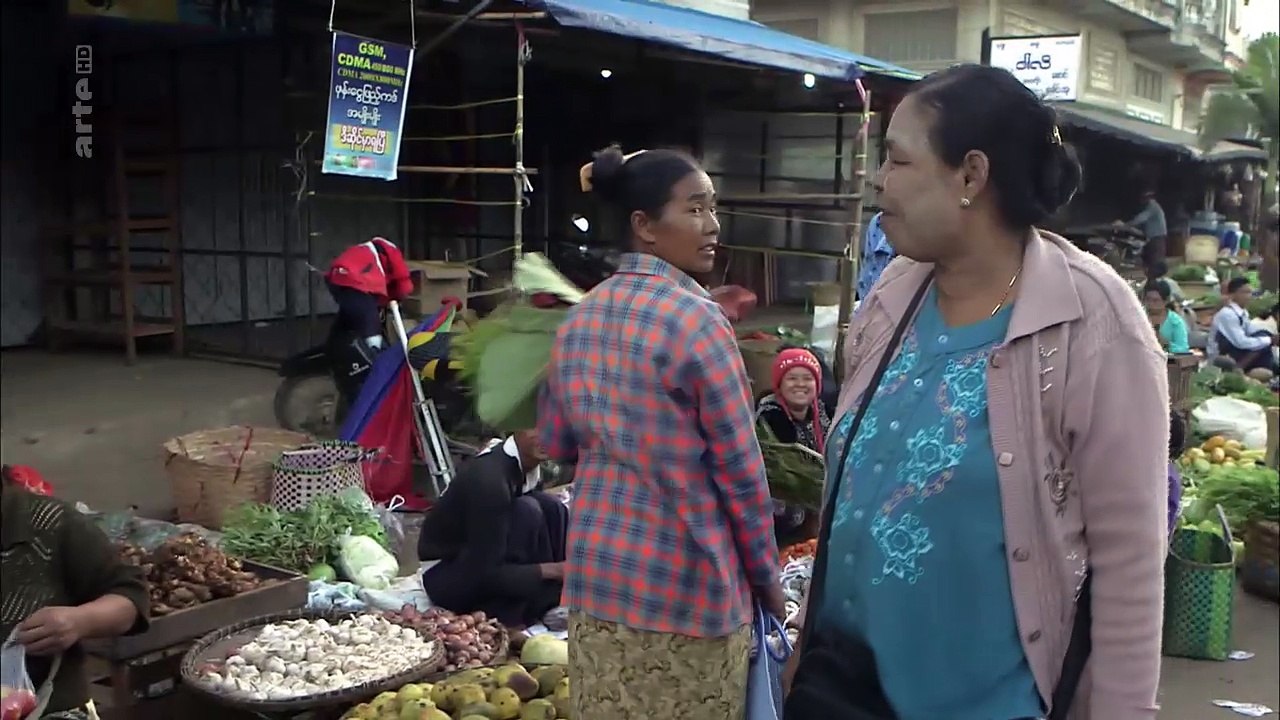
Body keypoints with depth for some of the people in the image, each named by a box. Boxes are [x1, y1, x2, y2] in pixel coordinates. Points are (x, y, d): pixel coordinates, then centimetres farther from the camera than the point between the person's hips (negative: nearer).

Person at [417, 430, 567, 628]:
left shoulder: (529, 466, -4)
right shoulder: (489, 477, -29)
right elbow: (486, 573, -27)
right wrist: (554, 570, -27)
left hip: (491, 563, 8)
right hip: (447, 580, -8)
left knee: (550, 507, -10)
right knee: (526, 512, -27)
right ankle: (506, 620, -18)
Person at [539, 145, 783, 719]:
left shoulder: (579, 319, 4)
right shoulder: (696, 319, -15)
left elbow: (556, 442, 14)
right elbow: (741, 471, -12)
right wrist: (767, 578, 0)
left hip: (595, 572, 6)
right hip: (685, 585, -6)